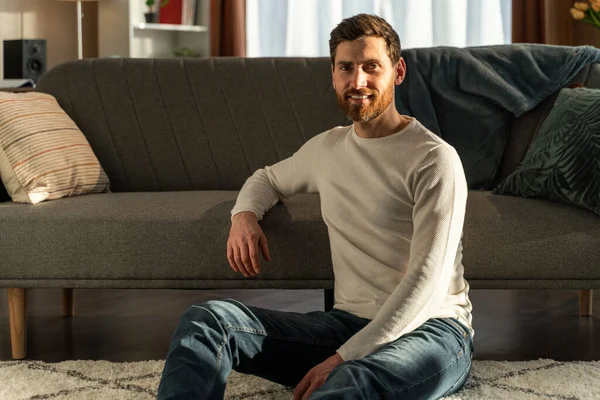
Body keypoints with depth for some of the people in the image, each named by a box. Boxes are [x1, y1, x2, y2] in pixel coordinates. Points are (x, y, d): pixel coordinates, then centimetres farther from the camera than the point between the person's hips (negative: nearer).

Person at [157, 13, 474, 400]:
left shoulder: (434, 159, -7)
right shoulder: (327, 147, 14)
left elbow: (427, 280, -15)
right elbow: (269, 178, 37)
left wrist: (345, 356, -22)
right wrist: (245, 214, 10)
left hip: (430, 328, -6)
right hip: (346, 323, 6)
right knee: (208, 318, -17)